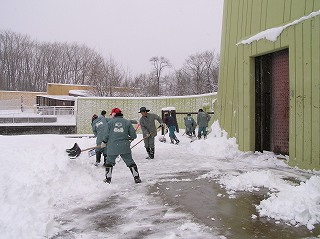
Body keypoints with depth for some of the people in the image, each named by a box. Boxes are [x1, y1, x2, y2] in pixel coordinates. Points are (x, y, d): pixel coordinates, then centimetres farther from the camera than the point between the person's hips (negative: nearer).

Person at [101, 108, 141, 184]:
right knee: (130, 162, 9)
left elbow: (106, 135, 0)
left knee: (109, 162, 17)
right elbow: (133, 135, 2)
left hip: (112, 147, 0)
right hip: (125, 146, 0)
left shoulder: (110, 122, 0)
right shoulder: (127, 122, 2)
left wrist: (104, 143, 17)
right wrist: (130, 139, 23)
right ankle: (136, 177, 9)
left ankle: (108, 178, 21)